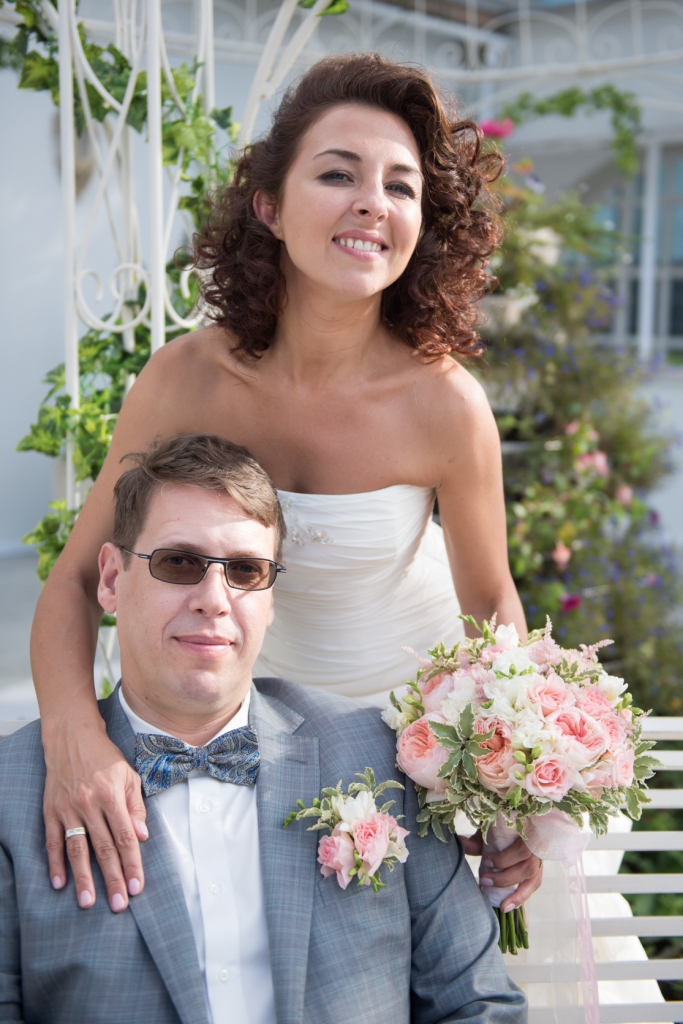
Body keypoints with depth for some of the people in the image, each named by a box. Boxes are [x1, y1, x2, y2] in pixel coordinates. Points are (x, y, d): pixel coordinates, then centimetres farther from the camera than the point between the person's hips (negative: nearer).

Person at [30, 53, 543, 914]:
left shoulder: (444, 403, -26)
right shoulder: (186, 381, -23)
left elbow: (491, 602, -11)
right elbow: (77, 581, -17)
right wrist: (74, 737, -35)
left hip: (414, 696, -1)